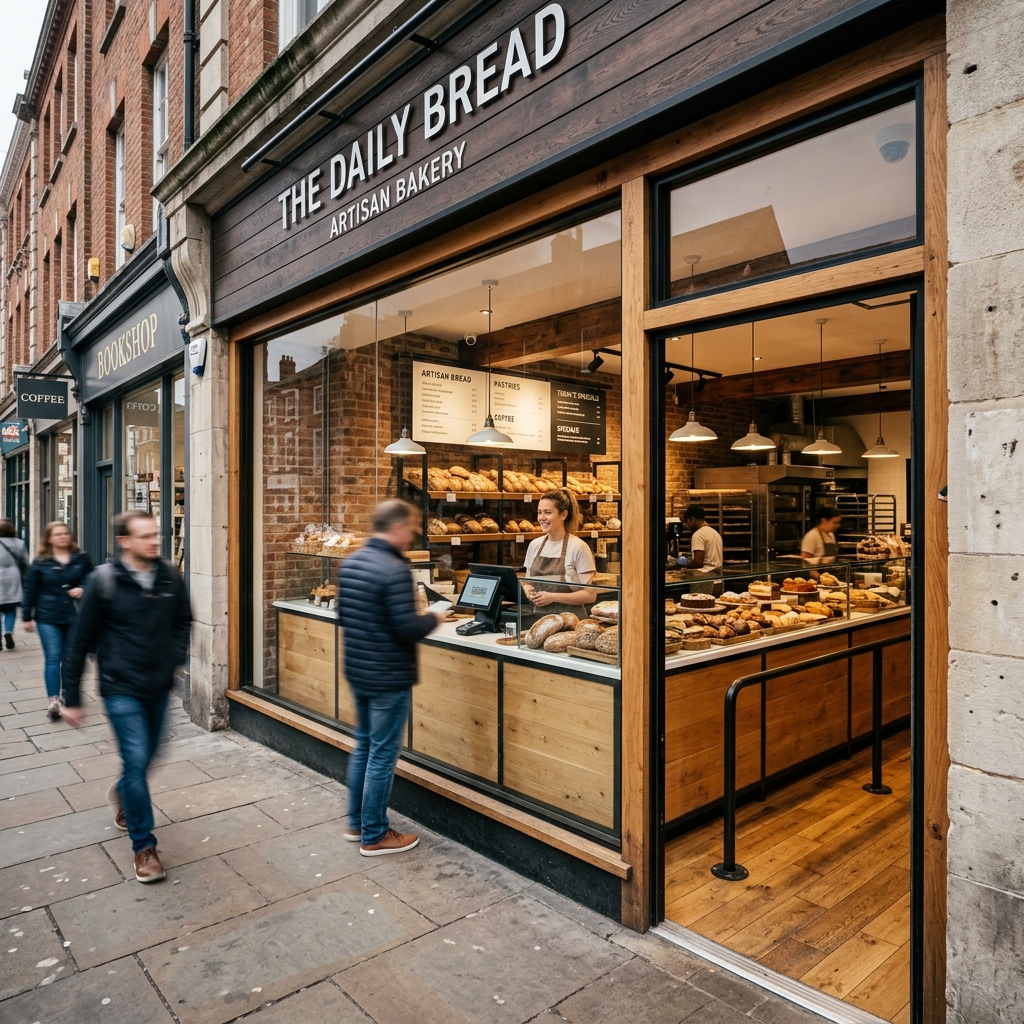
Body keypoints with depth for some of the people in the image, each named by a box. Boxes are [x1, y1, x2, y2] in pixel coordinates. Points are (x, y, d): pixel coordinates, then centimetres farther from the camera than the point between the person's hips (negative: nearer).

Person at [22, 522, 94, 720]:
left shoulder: (81, 558, 2)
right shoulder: (40, 562, -2)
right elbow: (30, 590, 2)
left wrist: (83, 589, -10)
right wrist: (27, 617, 2)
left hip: (75, 616, 2)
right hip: (48, 617, -2)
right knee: (53, 658, -7)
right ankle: (54, 700, -9)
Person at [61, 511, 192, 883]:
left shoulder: (169, 576, -3)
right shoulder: (103, 581, -14)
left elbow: (183, 621, 13)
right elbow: (79, 641, -7)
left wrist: (176, 656, -1)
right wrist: (72, 699, -4)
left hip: (159, 687, 4)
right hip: (121, 689, -4)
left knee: (146, 755, 19)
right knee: (136, 760, -6)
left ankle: (122, 792, 53)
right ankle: (143, 846, 11)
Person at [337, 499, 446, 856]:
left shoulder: (350, 562, 4)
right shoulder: (394, 569, -23)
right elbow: (408, 629, -24)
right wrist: (434, 618, -7)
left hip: (357, 672, 9)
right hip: (388, 678, -9)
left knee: (363, 746, 21)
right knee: (382, 755, 5)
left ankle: (356, 823, 33)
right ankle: (374, 836, 18)